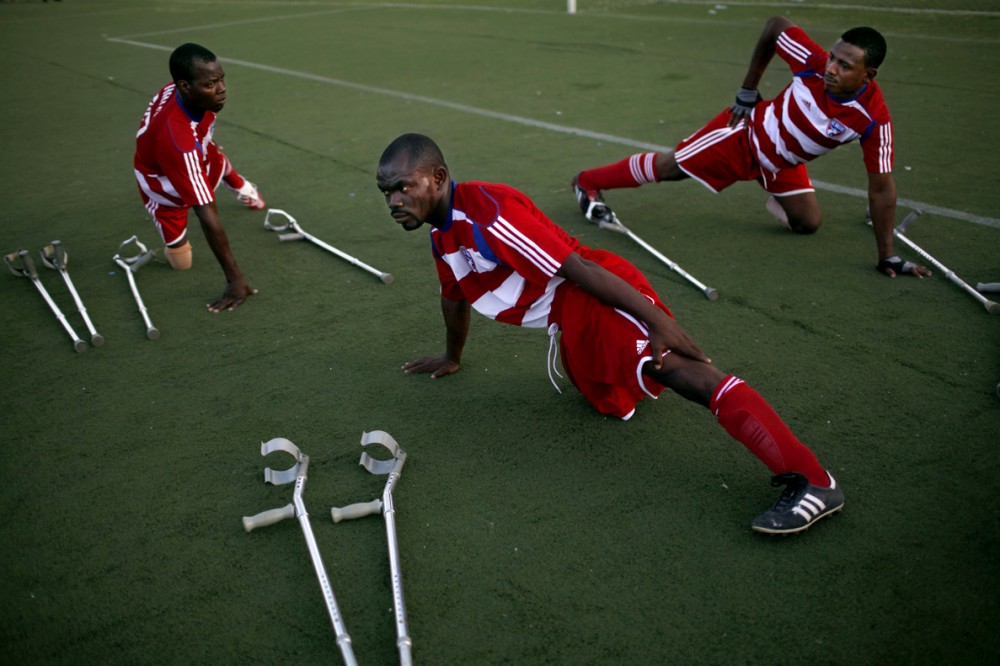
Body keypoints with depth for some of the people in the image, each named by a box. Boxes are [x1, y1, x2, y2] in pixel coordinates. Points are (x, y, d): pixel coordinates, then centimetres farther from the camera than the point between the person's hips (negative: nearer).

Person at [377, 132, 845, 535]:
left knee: (675, 369, -32)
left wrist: (658, 320, -24)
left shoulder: (486, 213, -18)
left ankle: (811, 481, -41)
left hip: (599, 301, -10)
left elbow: (578, 267, -22)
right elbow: (454, 297, 32)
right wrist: (452, 358, 47)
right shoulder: (442, 235, 12)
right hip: (573, 328, 10)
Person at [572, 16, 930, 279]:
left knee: (808, 222, 0)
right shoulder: (815, 61, -32)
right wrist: (748, 90, -8)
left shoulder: (874, 119, -29)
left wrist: (887, 257, -19)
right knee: (668, 166, 1)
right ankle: (588, 182, 21)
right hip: (748, 132, -3)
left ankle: (776, 202, 35)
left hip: (783, 164, 3)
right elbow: (775, 25, -14)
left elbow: (881, 187, -21)